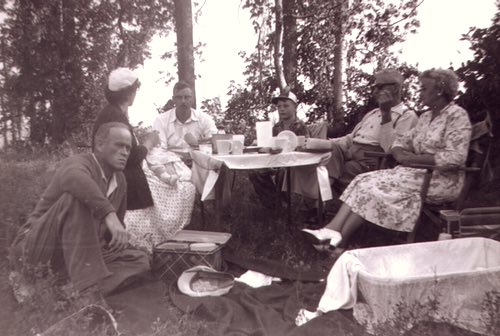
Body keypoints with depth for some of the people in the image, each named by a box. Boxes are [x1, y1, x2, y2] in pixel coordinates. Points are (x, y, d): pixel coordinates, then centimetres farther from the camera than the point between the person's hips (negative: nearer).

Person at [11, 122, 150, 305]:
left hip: (78, 253, 7)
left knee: (140, 260, -5)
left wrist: (119, 240, 0)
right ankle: (89, 292, -35)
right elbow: (73, 177, -43)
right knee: (76, 197, -33)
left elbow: (117, 224, 18)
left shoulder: (120, 180, 7)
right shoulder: (79, 163, -16)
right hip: (40, 249, -7)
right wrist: (108, 213, -49)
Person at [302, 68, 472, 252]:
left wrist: (414, 158, -18)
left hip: (442, 179, -7)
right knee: (365, 180, -15)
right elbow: (402, 141, 17)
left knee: (377, 185, -25)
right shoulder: (426, 116, 18)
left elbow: (456, 157, -19)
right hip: (420, 172, 7)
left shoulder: (457, 115, -8)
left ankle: (339, 239, -20)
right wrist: (400, 153, -7)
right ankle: (333, 229, -27)